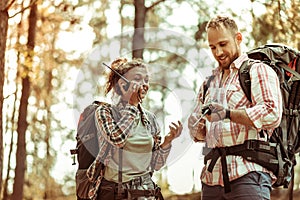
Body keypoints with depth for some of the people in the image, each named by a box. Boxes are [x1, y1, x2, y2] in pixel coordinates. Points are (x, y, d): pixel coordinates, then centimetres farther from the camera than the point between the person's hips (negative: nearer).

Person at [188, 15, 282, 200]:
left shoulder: (259, 71, 4)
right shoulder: (209, 83, 25)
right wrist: (200, 121, 0)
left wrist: (228, 114, -20)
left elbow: (272, 114, -13)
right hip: (212, 177, 6)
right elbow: (197, 134, 24)